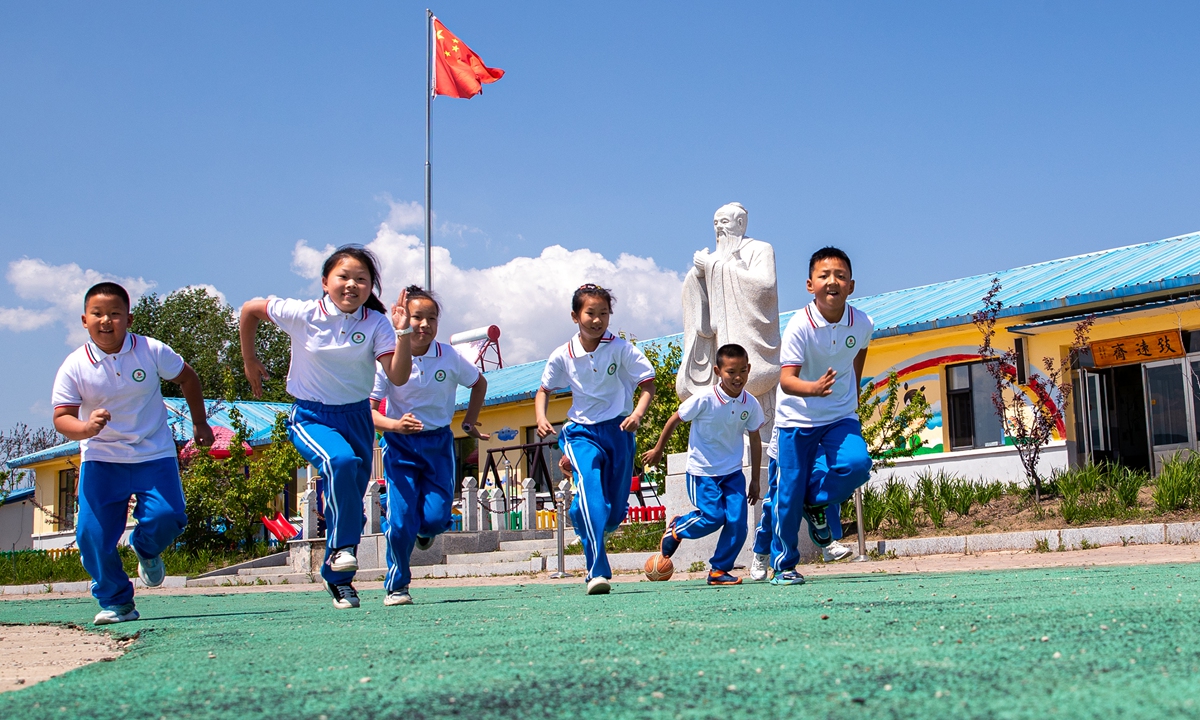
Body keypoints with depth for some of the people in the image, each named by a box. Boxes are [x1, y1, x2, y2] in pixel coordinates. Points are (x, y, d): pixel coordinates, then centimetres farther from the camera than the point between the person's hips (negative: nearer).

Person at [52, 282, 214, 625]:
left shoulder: (152, 351, -9)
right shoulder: (74, 366, -10)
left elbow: (187, 378, 9)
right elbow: (61, 417, -11)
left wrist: (199, 423, 14)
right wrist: (85, 428, -34)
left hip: (154, 456, 0)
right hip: (101, 459, 0)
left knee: (166, 516, -19)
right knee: (92, 533, -12)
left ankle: (146, 550, 20)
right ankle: (116, 602, 9)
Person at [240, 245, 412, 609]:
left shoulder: (376, 324, -9)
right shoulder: (302, 314, -12)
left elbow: (398, 377, -18)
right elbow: (249, 309, 3)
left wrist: (403, 332, -30)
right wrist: (249, 359, 10)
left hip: (357, 416, 3)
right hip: (311, 416, -3)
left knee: (352, 496, 5)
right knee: (341, 461, -34)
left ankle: (338, 578, 26)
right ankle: (341, 548, -17)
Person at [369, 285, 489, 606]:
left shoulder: (449, 357, -7)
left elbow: (479, 383, 13)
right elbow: (368, 409, -16)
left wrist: (470, 422, 11)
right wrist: (395, 425, -33)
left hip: (439, 443, 2)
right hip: (400, 445, -1)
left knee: (436, 517, -10)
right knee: (401, 521, -11)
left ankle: (425, 529, 30)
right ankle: (396, 586, 12)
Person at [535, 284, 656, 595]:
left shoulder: (621, 348, -8)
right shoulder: (563, 356, -3)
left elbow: (648, 384, -4)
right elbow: (544, 390, 12)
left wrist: (638, 413, -21)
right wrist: (541, 418, -6)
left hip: (618, 430, 1)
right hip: (582, 432, -1)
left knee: (616, 510, 5)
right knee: (590, 493, -26)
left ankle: (588, 530, 42)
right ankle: (597, 572, -27)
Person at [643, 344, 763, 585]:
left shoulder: (751, 404, -7)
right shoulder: (704, 400, -20)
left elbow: (754, 440, 5)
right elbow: (674, 420, -6)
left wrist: (755, 480, 8)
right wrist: (658, 450, 5)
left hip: (732, 471, 4)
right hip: (702, 471, -4)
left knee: (738, 521, -7)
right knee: (713, 517, -12)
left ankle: (719, 570, 10)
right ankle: (675, 529, 19)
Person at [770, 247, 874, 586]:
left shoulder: (862, 324, -8)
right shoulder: (799, 326, -20)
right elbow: (786, 380, -27)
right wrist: (814, 388, -47)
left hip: (840, 417, 3)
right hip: (797, 418, -3)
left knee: (857, 464, -25)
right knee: (789, 495, -1)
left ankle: (817, 502, 7)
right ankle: (783, 564, 20)